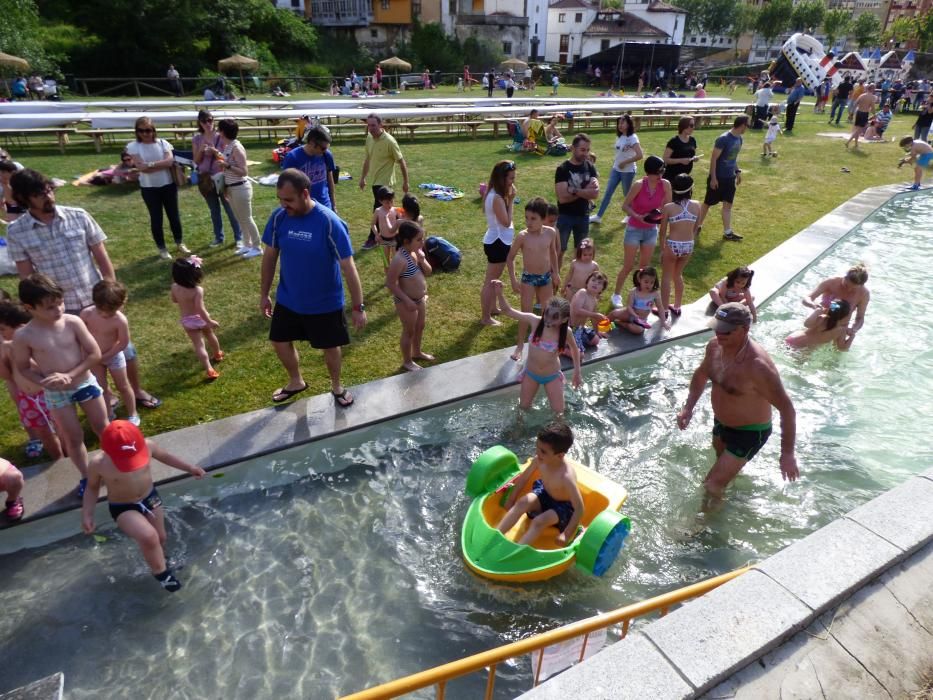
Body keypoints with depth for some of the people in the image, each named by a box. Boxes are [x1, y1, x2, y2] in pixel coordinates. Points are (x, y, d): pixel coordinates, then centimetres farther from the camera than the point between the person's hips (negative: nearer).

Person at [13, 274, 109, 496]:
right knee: (74, 437, 12)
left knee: (103, 428, 16)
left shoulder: (73, 322, -16)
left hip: (85, 383, 0)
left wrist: (69, 375, -19)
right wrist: (43, 382, -19)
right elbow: (23, 368, -2)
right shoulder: (23, 336, -16)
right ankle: (86, 477, 33)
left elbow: (95, 354, -12)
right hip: (56, 394, 0)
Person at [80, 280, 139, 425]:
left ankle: (132, 414, 27)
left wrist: (105, 356, -19)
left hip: (114, 356, -3)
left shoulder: (120, 320, -28)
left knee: (123, 386, 12)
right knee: (101, 388, 14)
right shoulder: (86, 313, -19)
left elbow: (123, 343, -20)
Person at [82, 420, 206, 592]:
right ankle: (161, 572, 1)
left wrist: (190, 468, 1)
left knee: (160, 537, 17)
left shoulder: (146, 445, -23)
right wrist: (87, 514, -13)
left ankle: (161, 563, 51)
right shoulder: (98, 464, -26)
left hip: (150, 497, 4)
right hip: (123, 508, -3)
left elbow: (164, 456, 0)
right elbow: (92, 488, -4)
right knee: (149, 537, -25)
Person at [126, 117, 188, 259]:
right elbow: (141, 167, -16)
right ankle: (162, 248, 19)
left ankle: (179, 243, 29)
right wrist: (162, 164, -15)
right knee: (156, 218, 7)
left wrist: (150, 164, -20)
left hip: (168, 185, 1)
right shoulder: (133, 146, -5)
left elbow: (170, 161, -16)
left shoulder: (163, 143, -2)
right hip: (149, 188, -1)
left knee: (174, 215, 11)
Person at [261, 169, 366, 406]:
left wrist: (358, 307, -19)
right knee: (280, 342, 17)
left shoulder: (329, 223, -25)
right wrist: (264, 293, 8)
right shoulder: (279, 217, -11)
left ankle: (336, 385, 42)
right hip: (287, 300, 4)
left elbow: (348, 267, -21)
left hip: (325, 303, -4)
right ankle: (296, 382, 45)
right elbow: (270, 255, 3)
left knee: (330, 346, 14)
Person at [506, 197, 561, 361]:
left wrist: (556, 273, 13)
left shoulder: (551, 233, -8)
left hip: (546, 277, 3)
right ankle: (520, 345, 15)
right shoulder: (522, 236, -17)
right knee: (526, 313, 1)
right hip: (528, 278, -3)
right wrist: (513, 280, -13)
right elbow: (510, 258, -9)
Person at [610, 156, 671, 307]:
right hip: (634, 230, -4)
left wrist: (661, 214, -20)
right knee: (628, 267, 2)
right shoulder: (639, 185, -21)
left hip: (651, 231, 4)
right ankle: (616, 295, 19)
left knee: (644, 266, 10)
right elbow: (625, 206, -13)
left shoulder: (665, 185, -10)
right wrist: (638, 216, -26)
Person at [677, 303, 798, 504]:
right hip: (721, 424, 7)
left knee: (712, 486, -7)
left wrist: (787, 454, -27)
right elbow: (701, 374, 7)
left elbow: (786, 407, -29)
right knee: (724, 467, 33)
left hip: (748, 433, -7)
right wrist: (688, 408, -1)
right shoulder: (715, 346, -13)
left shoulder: (757, 366, -35)